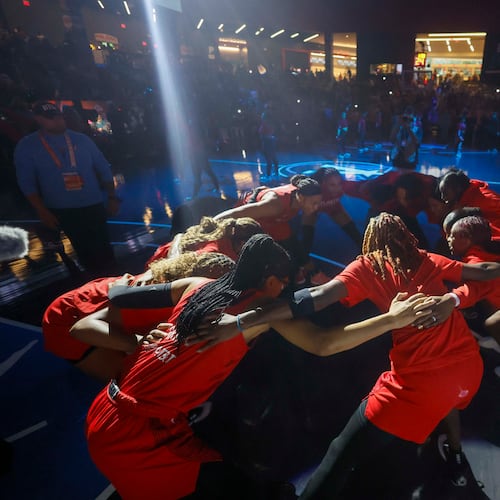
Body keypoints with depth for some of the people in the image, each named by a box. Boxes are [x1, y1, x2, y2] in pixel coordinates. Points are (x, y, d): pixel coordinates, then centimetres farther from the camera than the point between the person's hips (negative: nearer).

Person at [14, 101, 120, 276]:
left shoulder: (81, 140, 5)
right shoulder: (26, 146, 0)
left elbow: (104, 169, 8)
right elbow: (27, 182, -2)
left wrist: (112, 197, 3)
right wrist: (42, 211, -8)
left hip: (93, 206, 1)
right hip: (60, 212, -1)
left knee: (104, 251, 6)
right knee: (84, 252, 8)